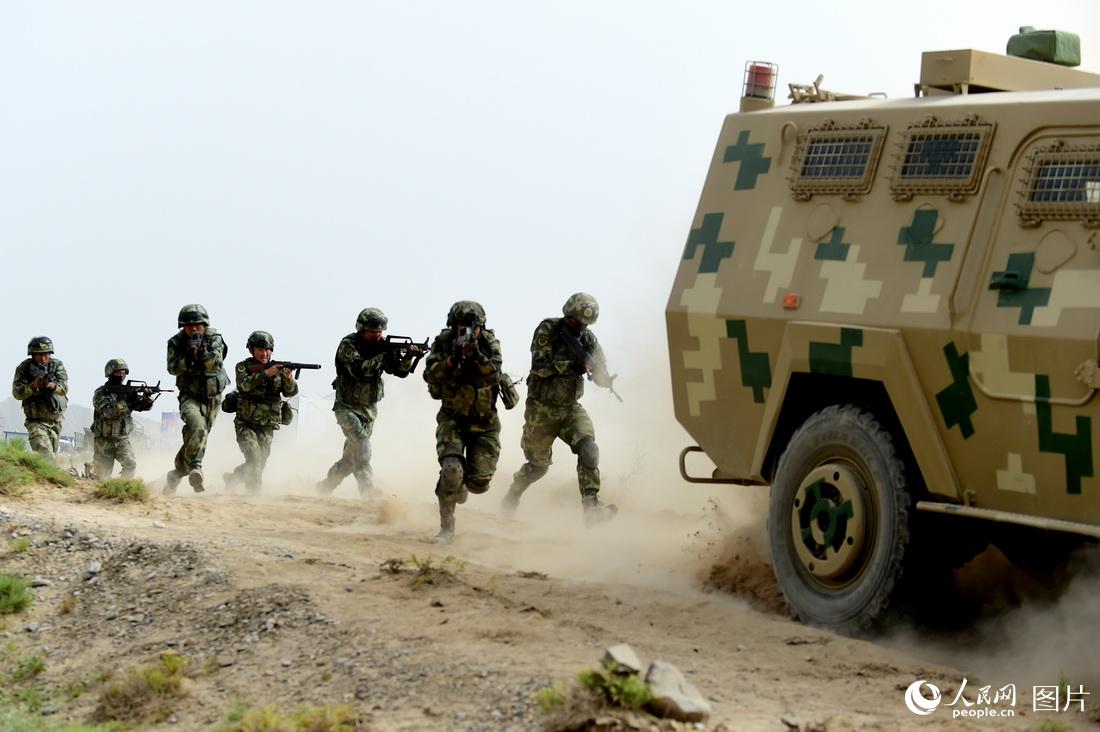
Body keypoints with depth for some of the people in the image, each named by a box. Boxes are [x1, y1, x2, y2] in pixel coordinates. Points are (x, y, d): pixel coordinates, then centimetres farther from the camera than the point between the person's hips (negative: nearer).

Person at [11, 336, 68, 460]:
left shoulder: (57, 366, -5)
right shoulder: (23, 368, -9)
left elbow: (64, 388, -19)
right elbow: (17, 393, -16)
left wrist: (52, 385, -42)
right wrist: (33, 386, -34)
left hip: (55, 421, 3)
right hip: (36, 421, -3)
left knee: (52, 456, 13)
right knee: (46, 458, -22)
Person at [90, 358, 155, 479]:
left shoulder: (128, 392, 7)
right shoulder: (101, 393, -7)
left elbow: (145, 406, -1)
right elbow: (108, 411, -23)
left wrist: (147, 397, -24)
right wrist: (126, 402, -32)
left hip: (122, 439, 3)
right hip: (104, 441, -3)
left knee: (130, 465, -20)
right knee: (103, 475, 0)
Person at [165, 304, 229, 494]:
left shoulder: (215, 339, -6)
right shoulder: (176, 342, -6)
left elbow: (217, 364, -19)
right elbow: (173, 369, -15)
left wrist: (204, 354, -39)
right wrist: (188, 357, -31)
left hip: (212, 397, 3)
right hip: (190, 396, -3)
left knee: (196, 438, 8)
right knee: (197, 427, -31)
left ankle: (177, 473, 25)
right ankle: (195, 468, -37)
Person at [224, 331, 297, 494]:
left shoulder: (278, 369, 4)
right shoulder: (243, 367, -3)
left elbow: (290, 392, -6)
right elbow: (245, 384, -23)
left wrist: (289, 378, -28)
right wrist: (266, 373, -34)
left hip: (266, 427, 3)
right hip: (246, 424, -3)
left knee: (259, 464, 6)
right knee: (253, 456, -24)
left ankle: (232, 478, 30)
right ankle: (253, 492, -14)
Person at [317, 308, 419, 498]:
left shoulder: (382, 346, 1)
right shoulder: (348, 344, -15)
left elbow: (401, 371, -3)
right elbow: (358, 369, -30)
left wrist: (409, 357, -22)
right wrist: (383, 357, -34)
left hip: (369, 409, 6)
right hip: (348, 407, -6)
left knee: (351, 457, 11)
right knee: (362, 444, -25)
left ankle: (325, 487, 29)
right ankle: (369, 493, -29)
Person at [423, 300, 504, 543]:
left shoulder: (489, 343, -11)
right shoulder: (443, 342, -11)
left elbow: (493, 378, -25)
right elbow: (430, 375, -22)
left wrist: (477, 355, -41)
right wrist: (452, 359, -38)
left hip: (485, 421, 1)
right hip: (453, 418, -1)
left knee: (480, 482, -2)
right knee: (451, 469, -24)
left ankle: (461, 484, 37)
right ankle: (446, 527, -7)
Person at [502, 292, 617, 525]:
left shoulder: (587, 338, -1)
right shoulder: (548, 330, -13)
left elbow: (602, 378, -3)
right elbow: (539, 366, -23)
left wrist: (599, 372, -27)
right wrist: (570, 365, -33)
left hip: (570, 408, 3)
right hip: (542, 409, -3)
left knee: (588, 449, -22)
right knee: (538, 464, 9)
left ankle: (591, 506, -25)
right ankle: (513, 495, 39)